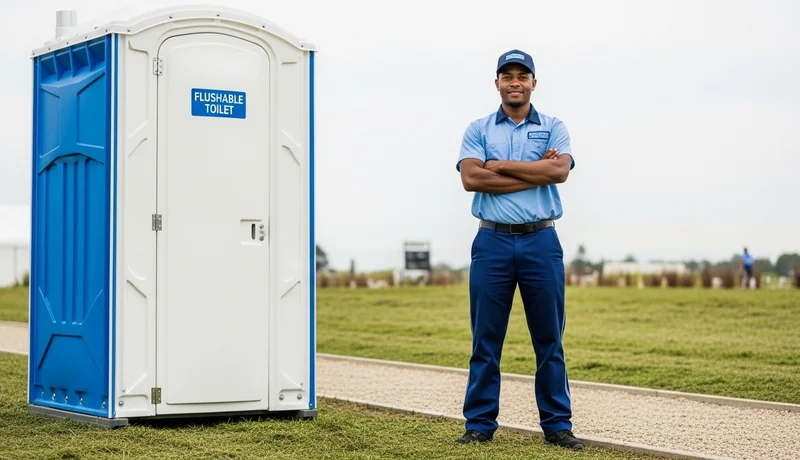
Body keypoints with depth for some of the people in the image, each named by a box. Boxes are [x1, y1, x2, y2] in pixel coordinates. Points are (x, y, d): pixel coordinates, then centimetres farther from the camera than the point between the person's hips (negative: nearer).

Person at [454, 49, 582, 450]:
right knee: (485, 339, 2)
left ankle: (557, 425, 9)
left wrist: (500, 165, -8)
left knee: (549, 339, 3)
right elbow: (471, 178, -8)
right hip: (492, 241, 0)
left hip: (541, 241, 0)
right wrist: (535, 173, -10)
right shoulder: (478, 130, 9)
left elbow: (560, 170, -11)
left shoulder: (553, 128, 9)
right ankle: (479, 425, 8)